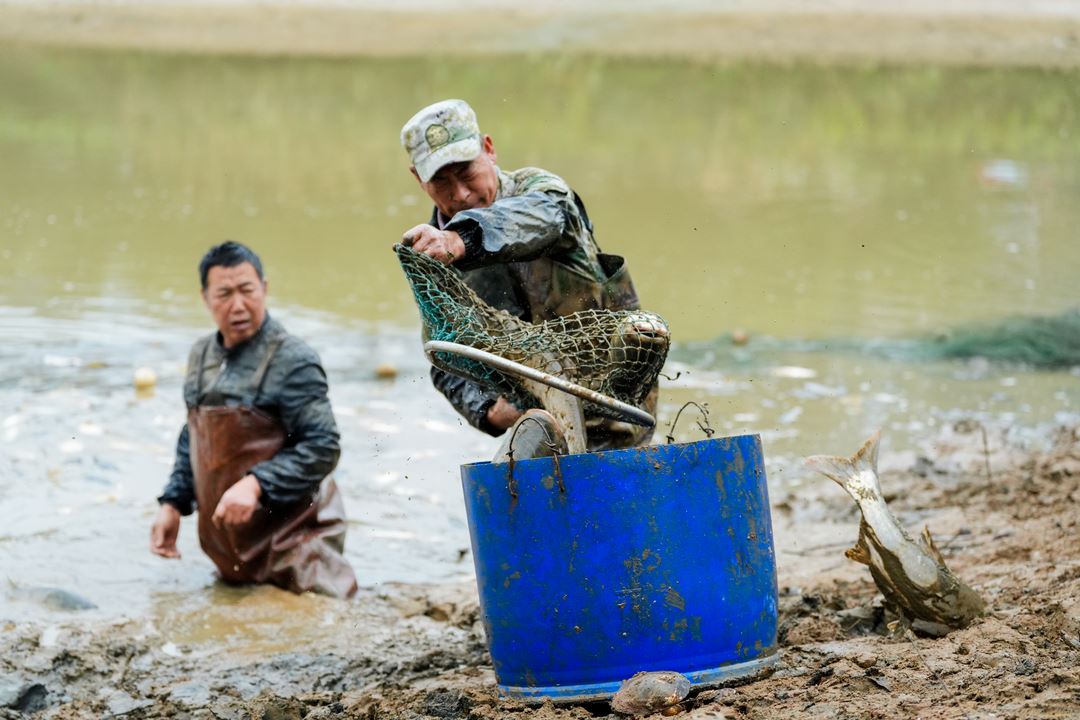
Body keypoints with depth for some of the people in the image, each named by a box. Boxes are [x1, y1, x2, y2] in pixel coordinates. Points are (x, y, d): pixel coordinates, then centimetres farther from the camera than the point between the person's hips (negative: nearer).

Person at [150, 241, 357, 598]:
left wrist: (256, 485, -28)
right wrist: (173, 504, 10)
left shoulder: (292, 360, -13)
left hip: (291, 539, -7)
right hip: (228, 546, 7)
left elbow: (323, 447, -18)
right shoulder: (202, 356, 9)